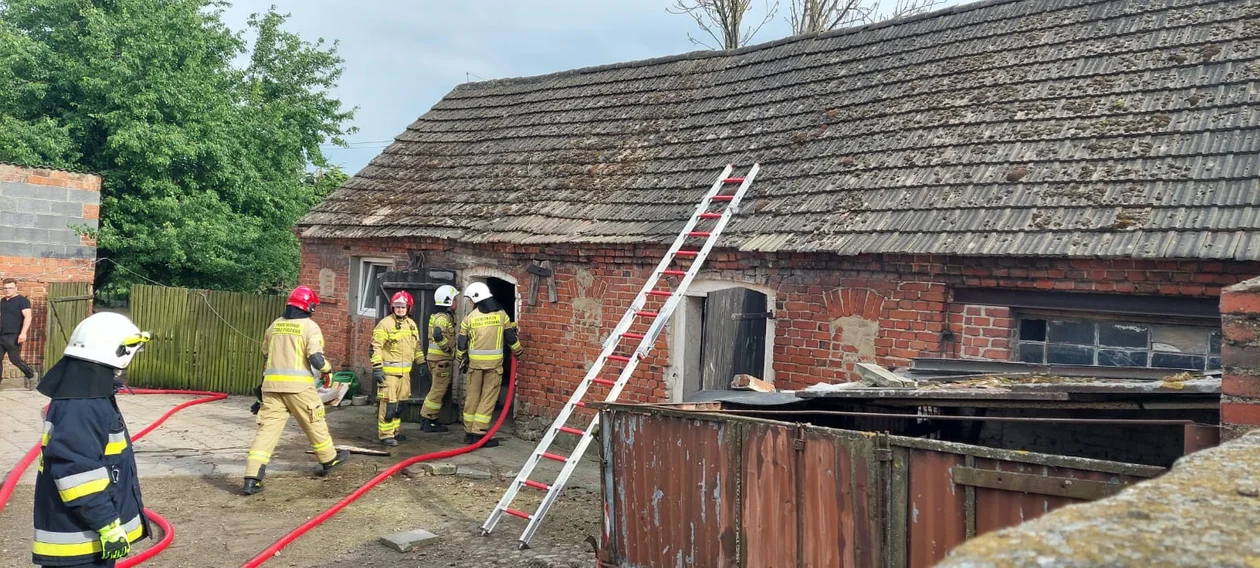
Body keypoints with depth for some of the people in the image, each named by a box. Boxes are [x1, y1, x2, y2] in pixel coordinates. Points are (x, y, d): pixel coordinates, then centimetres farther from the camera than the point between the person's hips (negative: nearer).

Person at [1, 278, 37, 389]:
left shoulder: (22, 300, -7)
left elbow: (28, 317, -16)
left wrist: (23, 333, -26)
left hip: (14, 336, -7)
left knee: (15, 359, -5)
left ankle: (31, 376, 15)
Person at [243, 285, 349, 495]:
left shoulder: (275, 325, 13)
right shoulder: (309, 326, -5)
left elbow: (266, 352, 25)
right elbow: (316, 358, -14)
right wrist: (328, 370, 7)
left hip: (272, 382, 4)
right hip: (298, 384, -4)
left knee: (267, 428, 0)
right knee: (314, 424, 16)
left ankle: (252, 478, -9)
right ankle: (329, 460, 35)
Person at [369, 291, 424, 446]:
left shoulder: (411, 324, 12)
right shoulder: (385, 323, -10)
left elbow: (416, 346, 23)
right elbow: (375, 347, -13)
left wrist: (421, 363, 21)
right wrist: (376, 367, -18)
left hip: (405, 371, 7)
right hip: (388, 371, -7)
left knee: (400, 403, 14)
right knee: (389, 404, -8)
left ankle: (396, 430, 26)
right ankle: (385, 434, -1)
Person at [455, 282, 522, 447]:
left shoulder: (469, 317, -1)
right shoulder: (501, 314, -2)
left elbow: (461, 343, 3)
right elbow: (511, 337, 3)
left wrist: (462, 360, 19)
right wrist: (517, 352, 21)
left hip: (474, 362, 1)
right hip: (494, 363, -1)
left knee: (472, 397, 12)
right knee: (488, 398, 2)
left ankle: (469, 433, 19)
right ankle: (479, 433, -4)